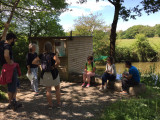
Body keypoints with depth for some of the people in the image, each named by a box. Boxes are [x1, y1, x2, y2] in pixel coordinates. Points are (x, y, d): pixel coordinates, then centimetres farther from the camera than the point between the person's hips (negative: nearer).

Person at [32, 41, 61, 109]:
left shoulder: (41, 55, -1)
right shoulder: (53, 55, -14)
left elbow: (33, 62, 1)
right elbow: (58, 61, -32)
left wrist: (41, 63, 6)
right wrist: (54, 66, -15)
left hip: (45, 74, 3)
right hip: (53, 74, -3)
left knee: (48, 90, 12)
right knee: (57, 89, 14)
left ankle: (50, 105, 17)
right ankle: (59, 104, 20)